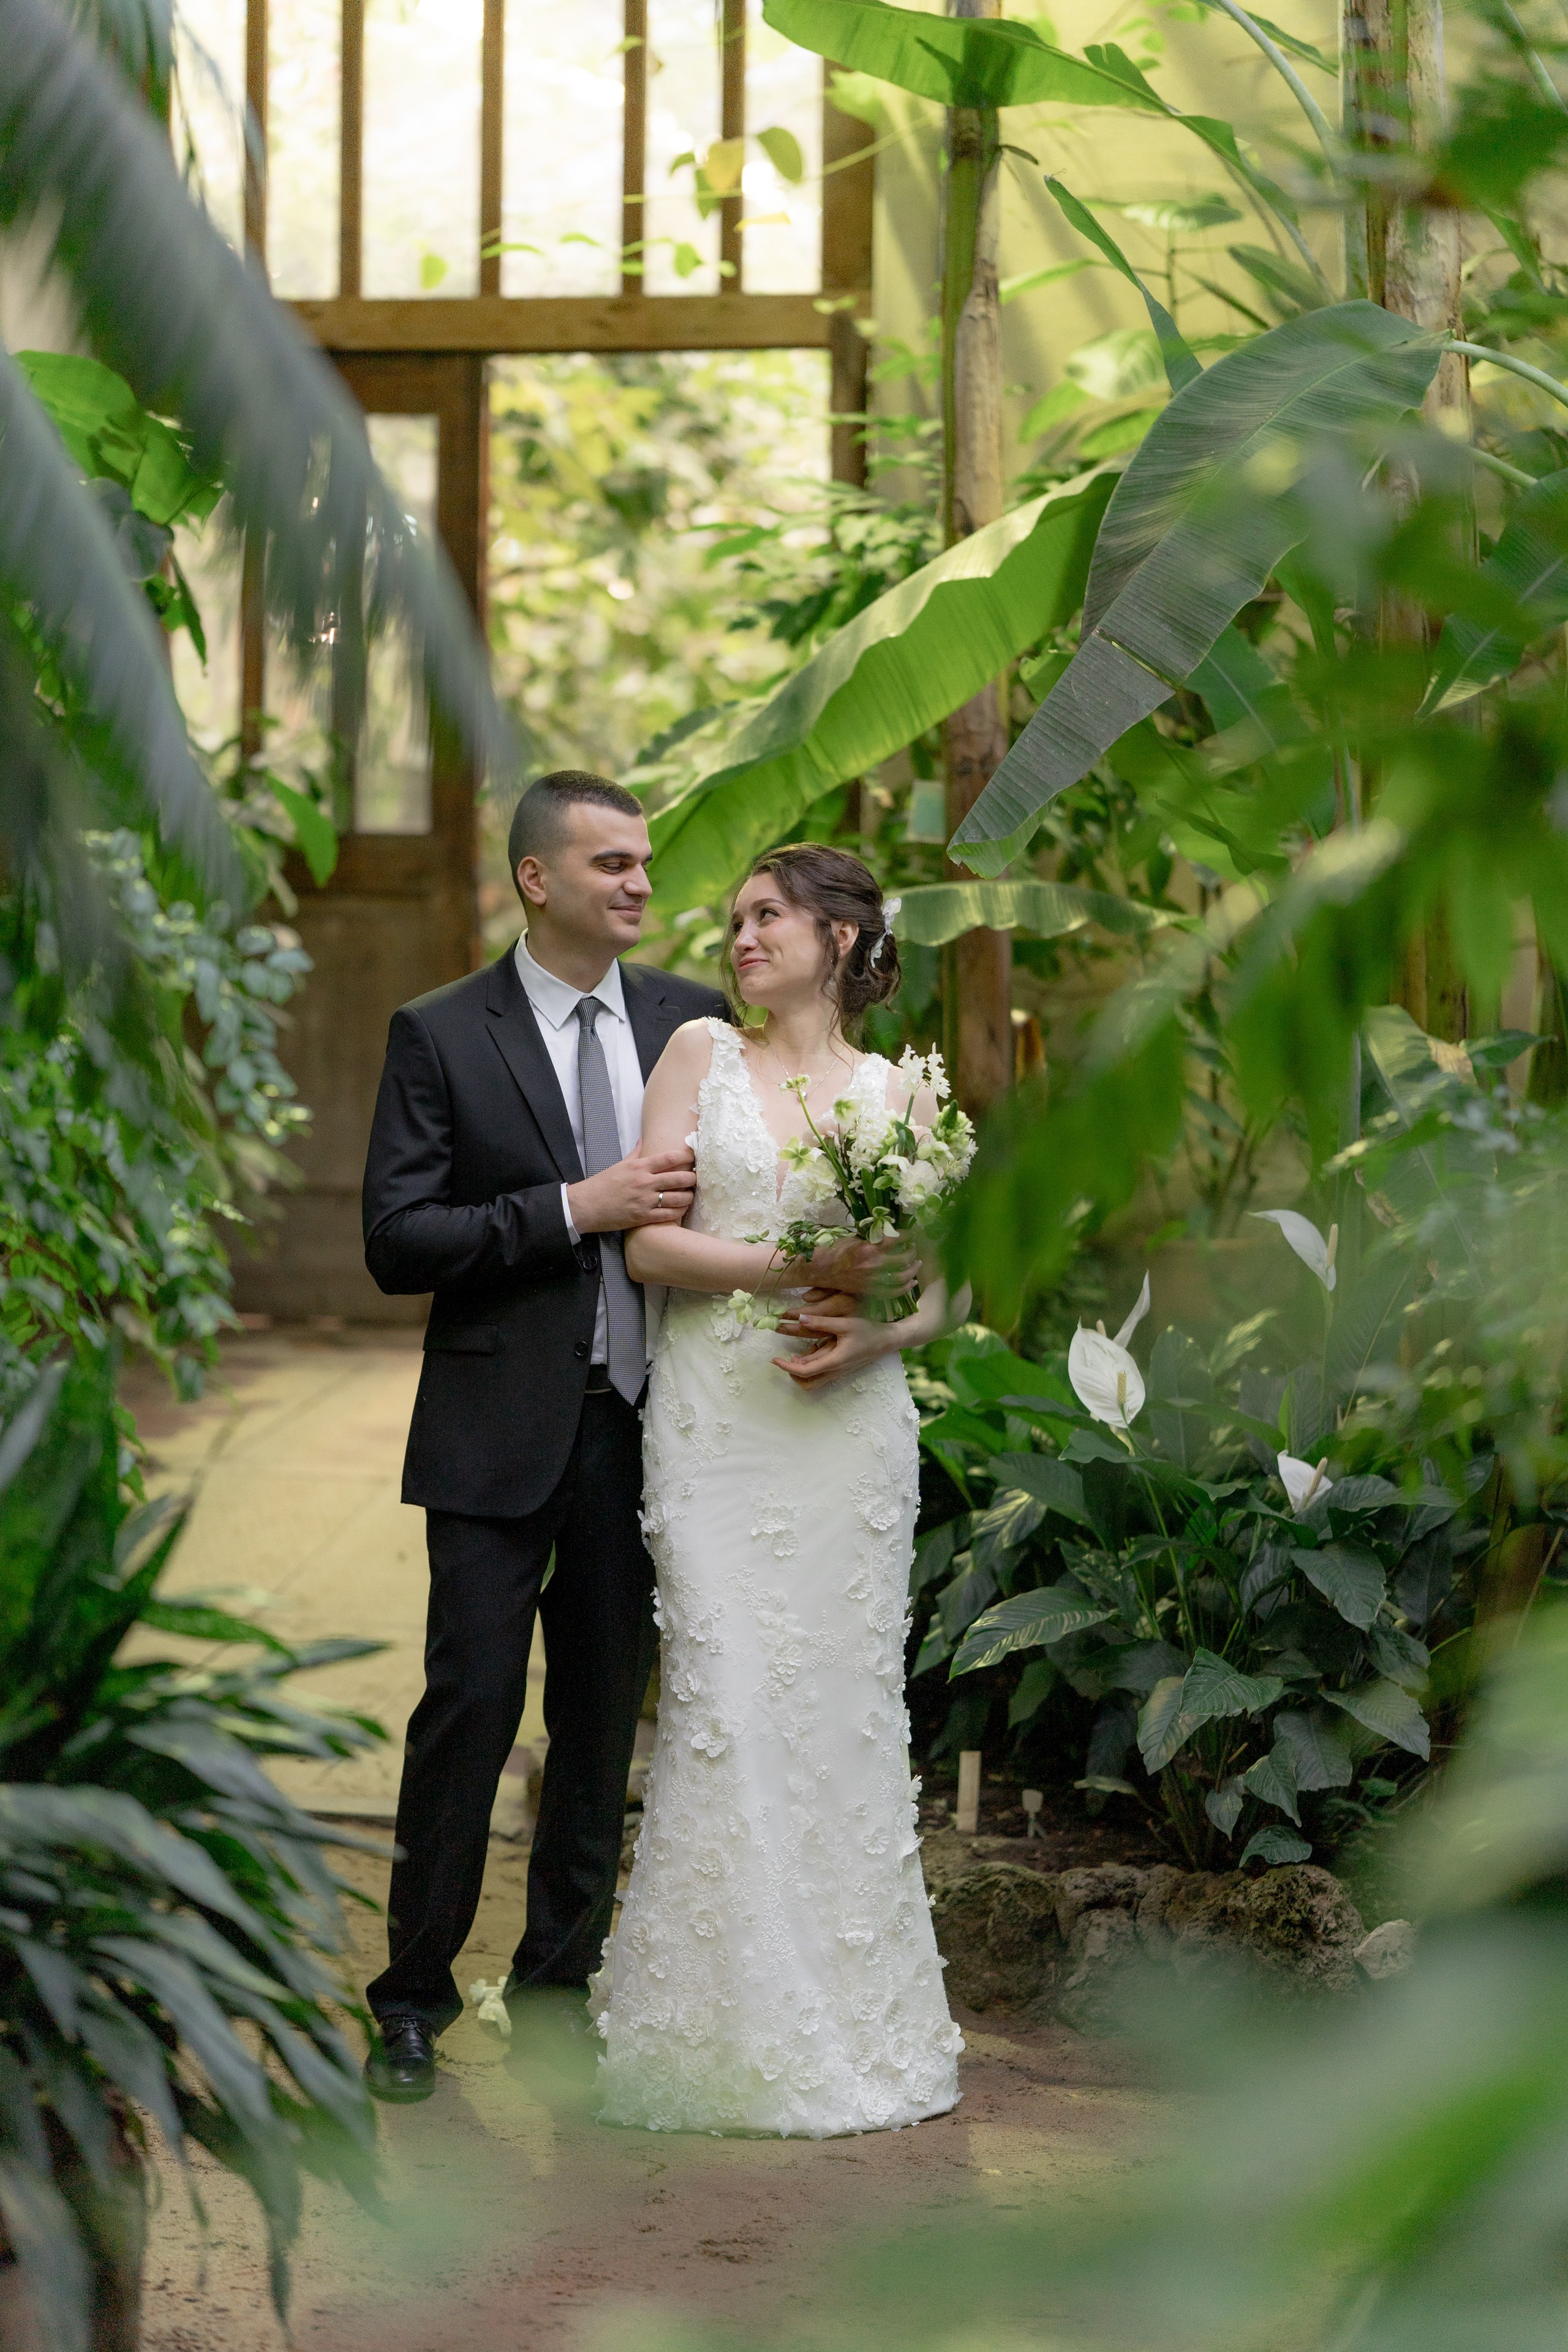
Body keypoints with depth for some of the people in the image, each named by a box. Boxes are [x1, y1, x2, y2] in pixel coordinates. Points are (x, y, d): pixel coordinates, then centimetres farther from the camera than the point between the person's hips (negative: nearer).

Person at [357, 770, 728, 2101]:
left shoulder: (690, 1021, 7)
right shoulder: (441, 1037, -4)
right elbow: (397, 1240, -10)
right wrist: (575, 1209, -18)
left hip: (643, 1427, 4)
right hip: (501, 1431, -4)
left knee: (606, 1717, 10)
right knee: (471, 1708, -4)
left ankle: (561, 1982, 22)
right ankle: (414, 2000, 8)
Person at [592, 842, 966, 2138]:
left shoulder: (895, 1092, 11)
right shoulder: (702, 1053, 7)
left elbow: (936, 1289, 11)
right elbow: (650, 1243, -2)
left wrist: (874, 1333, -11)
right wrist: (801, 1269, -13)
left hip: (849, 1424, 1)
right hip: (717, 1421, -1)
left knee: (847, 1703, 2)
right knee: (724, 1703, -7)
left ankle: (853, 2025, 11)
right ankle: (730, 2031, 0)